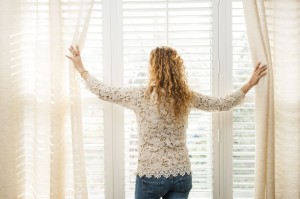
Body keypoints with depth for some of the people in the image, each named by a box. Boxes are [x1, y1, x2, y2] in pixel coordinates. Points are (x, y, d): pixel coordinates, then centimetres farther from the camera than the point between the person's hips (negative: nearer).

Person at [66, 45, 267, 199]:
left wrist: (81, 69, 14)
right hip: (182, 175, 4)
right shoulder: (187, 96, -3)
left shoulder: (141, 96, -13)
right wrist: (250, 84, 21)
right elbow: (225, 104, 9)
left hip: (151, 175, -3)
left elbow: (103, 91, -1)